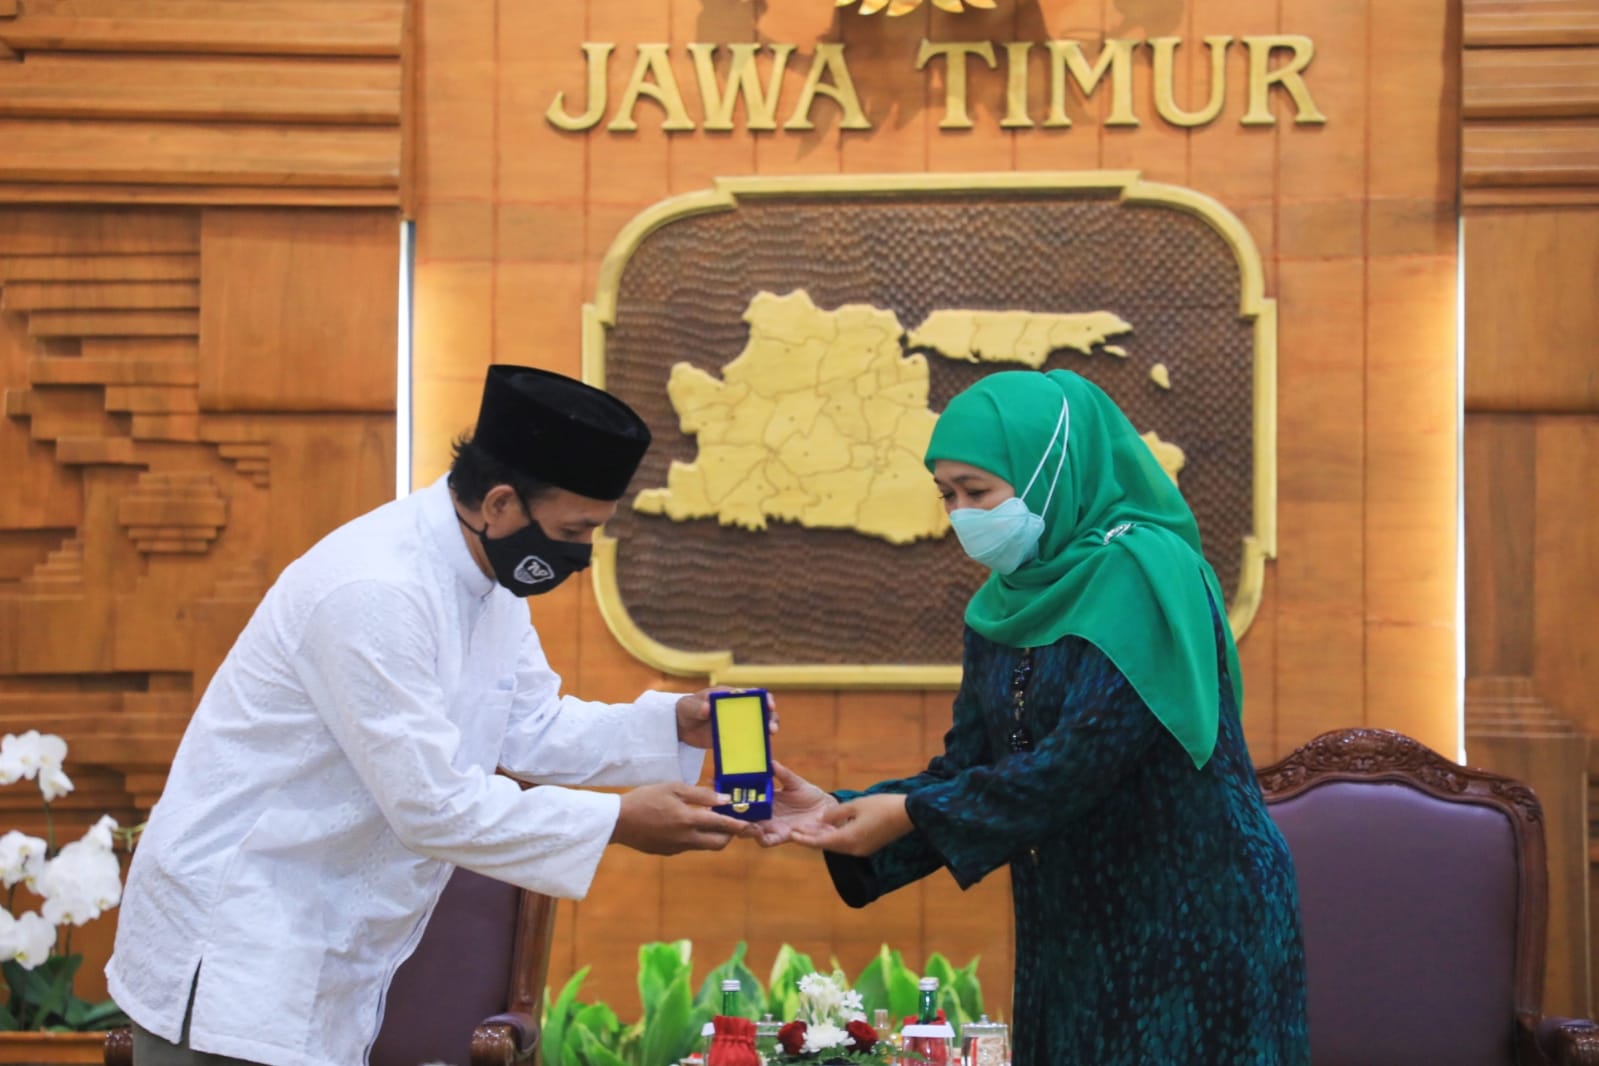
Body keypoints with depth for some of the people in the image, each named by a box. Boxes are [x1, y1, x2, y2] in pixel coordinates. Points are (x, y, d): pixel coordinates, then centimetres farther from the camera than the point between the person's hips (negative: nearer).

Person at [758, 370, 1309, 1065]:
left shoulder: (1142, 576, -15)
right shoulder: (1004, 608, 8)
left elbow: (1084, 759, -22)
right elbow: (965, 766, 7)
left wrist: (913, 815, -19)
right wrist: (840, 813, -8)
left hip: (1189, 923, -7)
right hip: (1070, 928, 7)